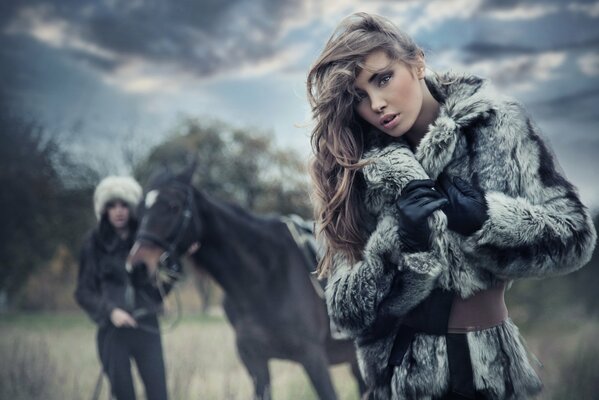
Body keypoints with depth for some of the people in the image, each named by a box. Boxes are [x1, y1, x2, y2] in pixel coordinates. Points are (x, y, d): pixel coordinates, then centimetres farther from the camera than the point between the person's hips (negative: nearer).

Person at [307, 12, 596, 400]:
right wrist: (398, 238, -23)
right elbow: (346, 312, -8)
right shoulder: (362, 169, -6)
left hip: (488, 367, 0)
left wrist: (485, 216, -22)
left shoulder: (496, 124, -8)